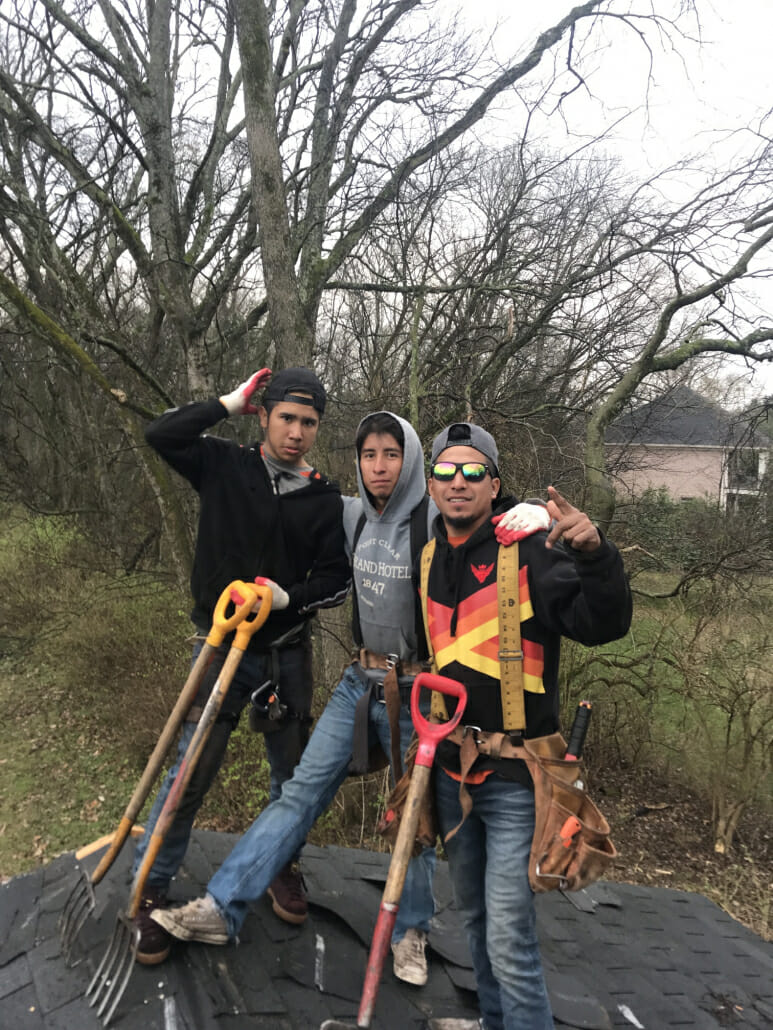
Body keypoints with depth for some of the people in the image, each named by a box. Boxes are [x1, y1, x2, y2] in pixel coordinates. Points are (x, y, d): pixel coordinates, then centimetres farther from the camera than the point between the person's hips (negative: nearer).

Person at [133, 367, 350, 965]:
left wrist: (290, 597, -17)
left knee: (292, 770, 15)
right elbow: (161, 435, -15)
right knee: (191, 772, -3)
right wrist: (228, 404, -11)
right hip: (223, 645, -2)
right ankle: (152, 888, 18)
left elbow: (337, 579, 0)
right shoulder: (225, 466, -3)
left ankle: (281, 861, 41)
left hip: (288, 653, 3)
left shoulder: (325, 499, 0)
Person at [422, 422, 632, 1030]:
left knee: (510, 942, -3)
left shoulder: (529, 549, -13)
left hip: (514, 777, -6)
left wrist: (594, 554, -40)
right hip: (451, 769, 6)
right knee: (476, 920, 23)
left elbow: (603, 626, -24)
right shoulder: (429, 559, 4)